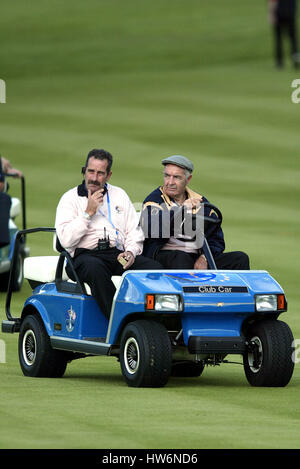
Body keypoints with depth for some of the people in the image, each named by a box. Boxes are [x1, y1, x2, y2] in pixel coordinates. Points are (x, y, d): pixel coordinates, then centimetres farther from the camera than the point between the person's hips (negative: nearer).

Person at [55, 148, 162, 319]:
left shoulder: (119, 195, 21)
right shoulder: (70, 198, 9)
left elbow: (135, 232, 16)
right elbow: (66, 240, -5)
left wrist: (131, 252, -5)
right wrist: (89, 212, -8)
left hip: (119, 255, 4)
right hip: (85, 256, -4)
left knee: (155, 268, -25)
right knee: (95, 269, -41)